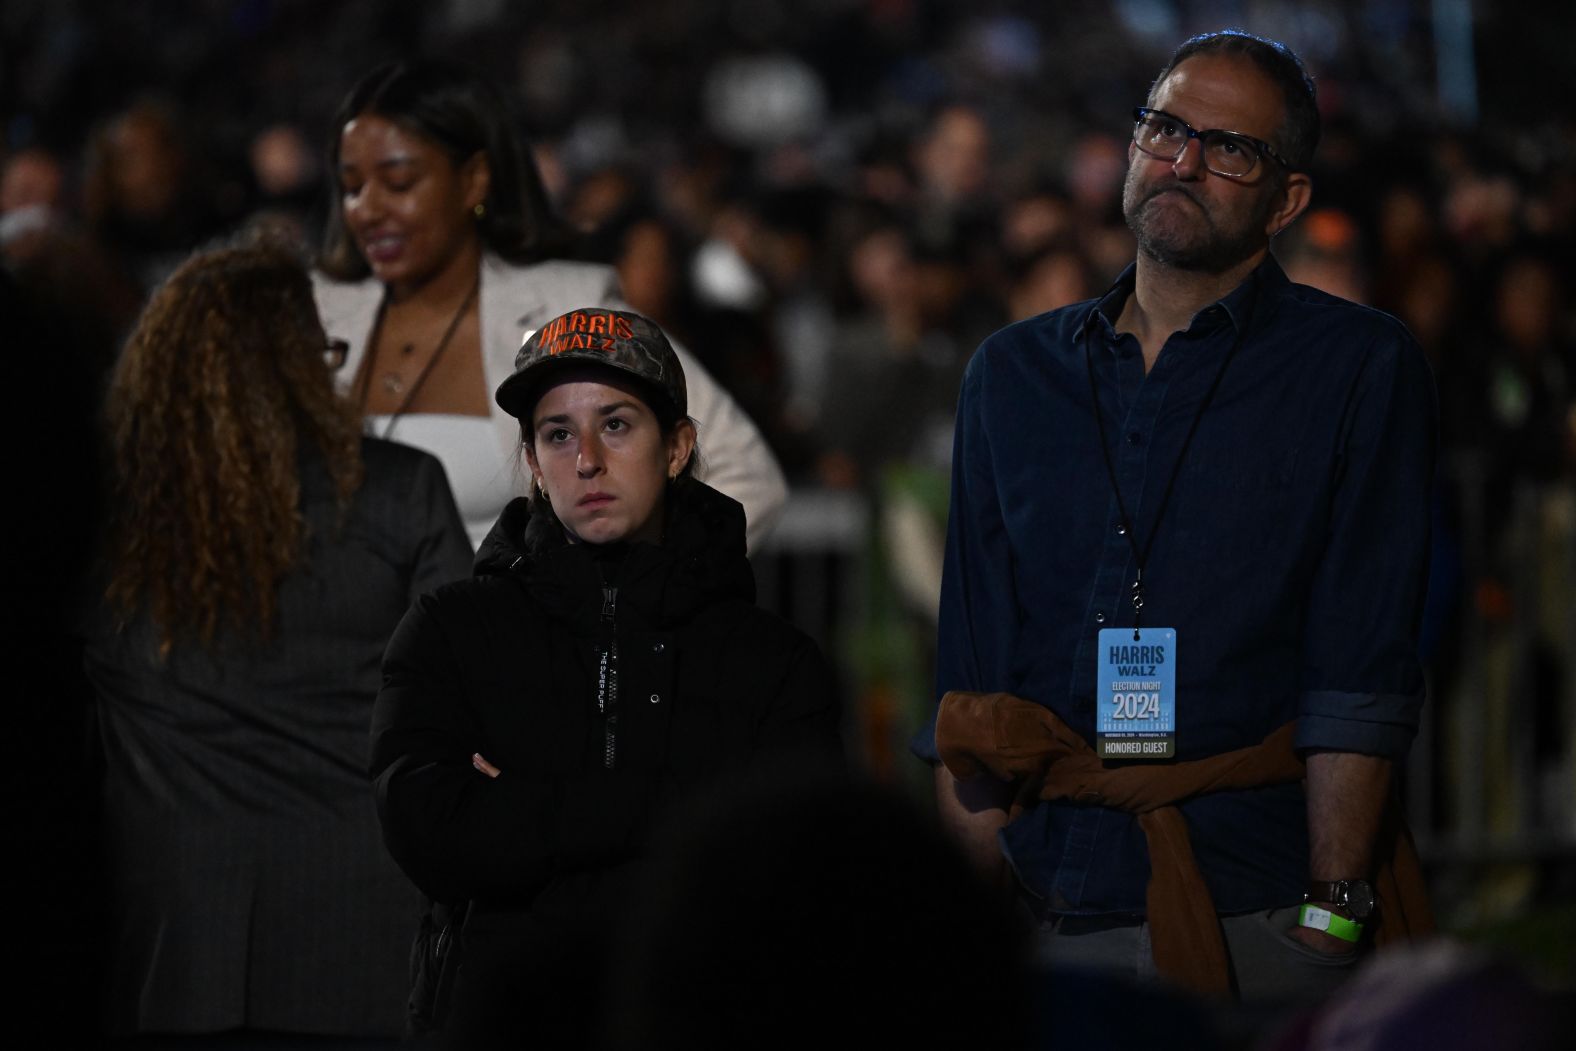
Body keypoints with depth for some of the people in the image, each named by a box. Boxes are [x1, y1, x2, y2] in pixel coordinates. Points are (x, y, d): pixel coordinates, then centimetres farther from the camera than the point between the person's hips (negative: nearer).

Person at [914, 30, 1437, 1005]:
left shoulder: (1362, 367, 2)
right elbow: (969, 679, 12)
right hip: (1054, 918, 4)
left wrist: (1331, 916, -14)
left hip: (1259, 922, -3)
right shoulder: (1014, 373, 15)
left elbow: (1363, 677, -6)